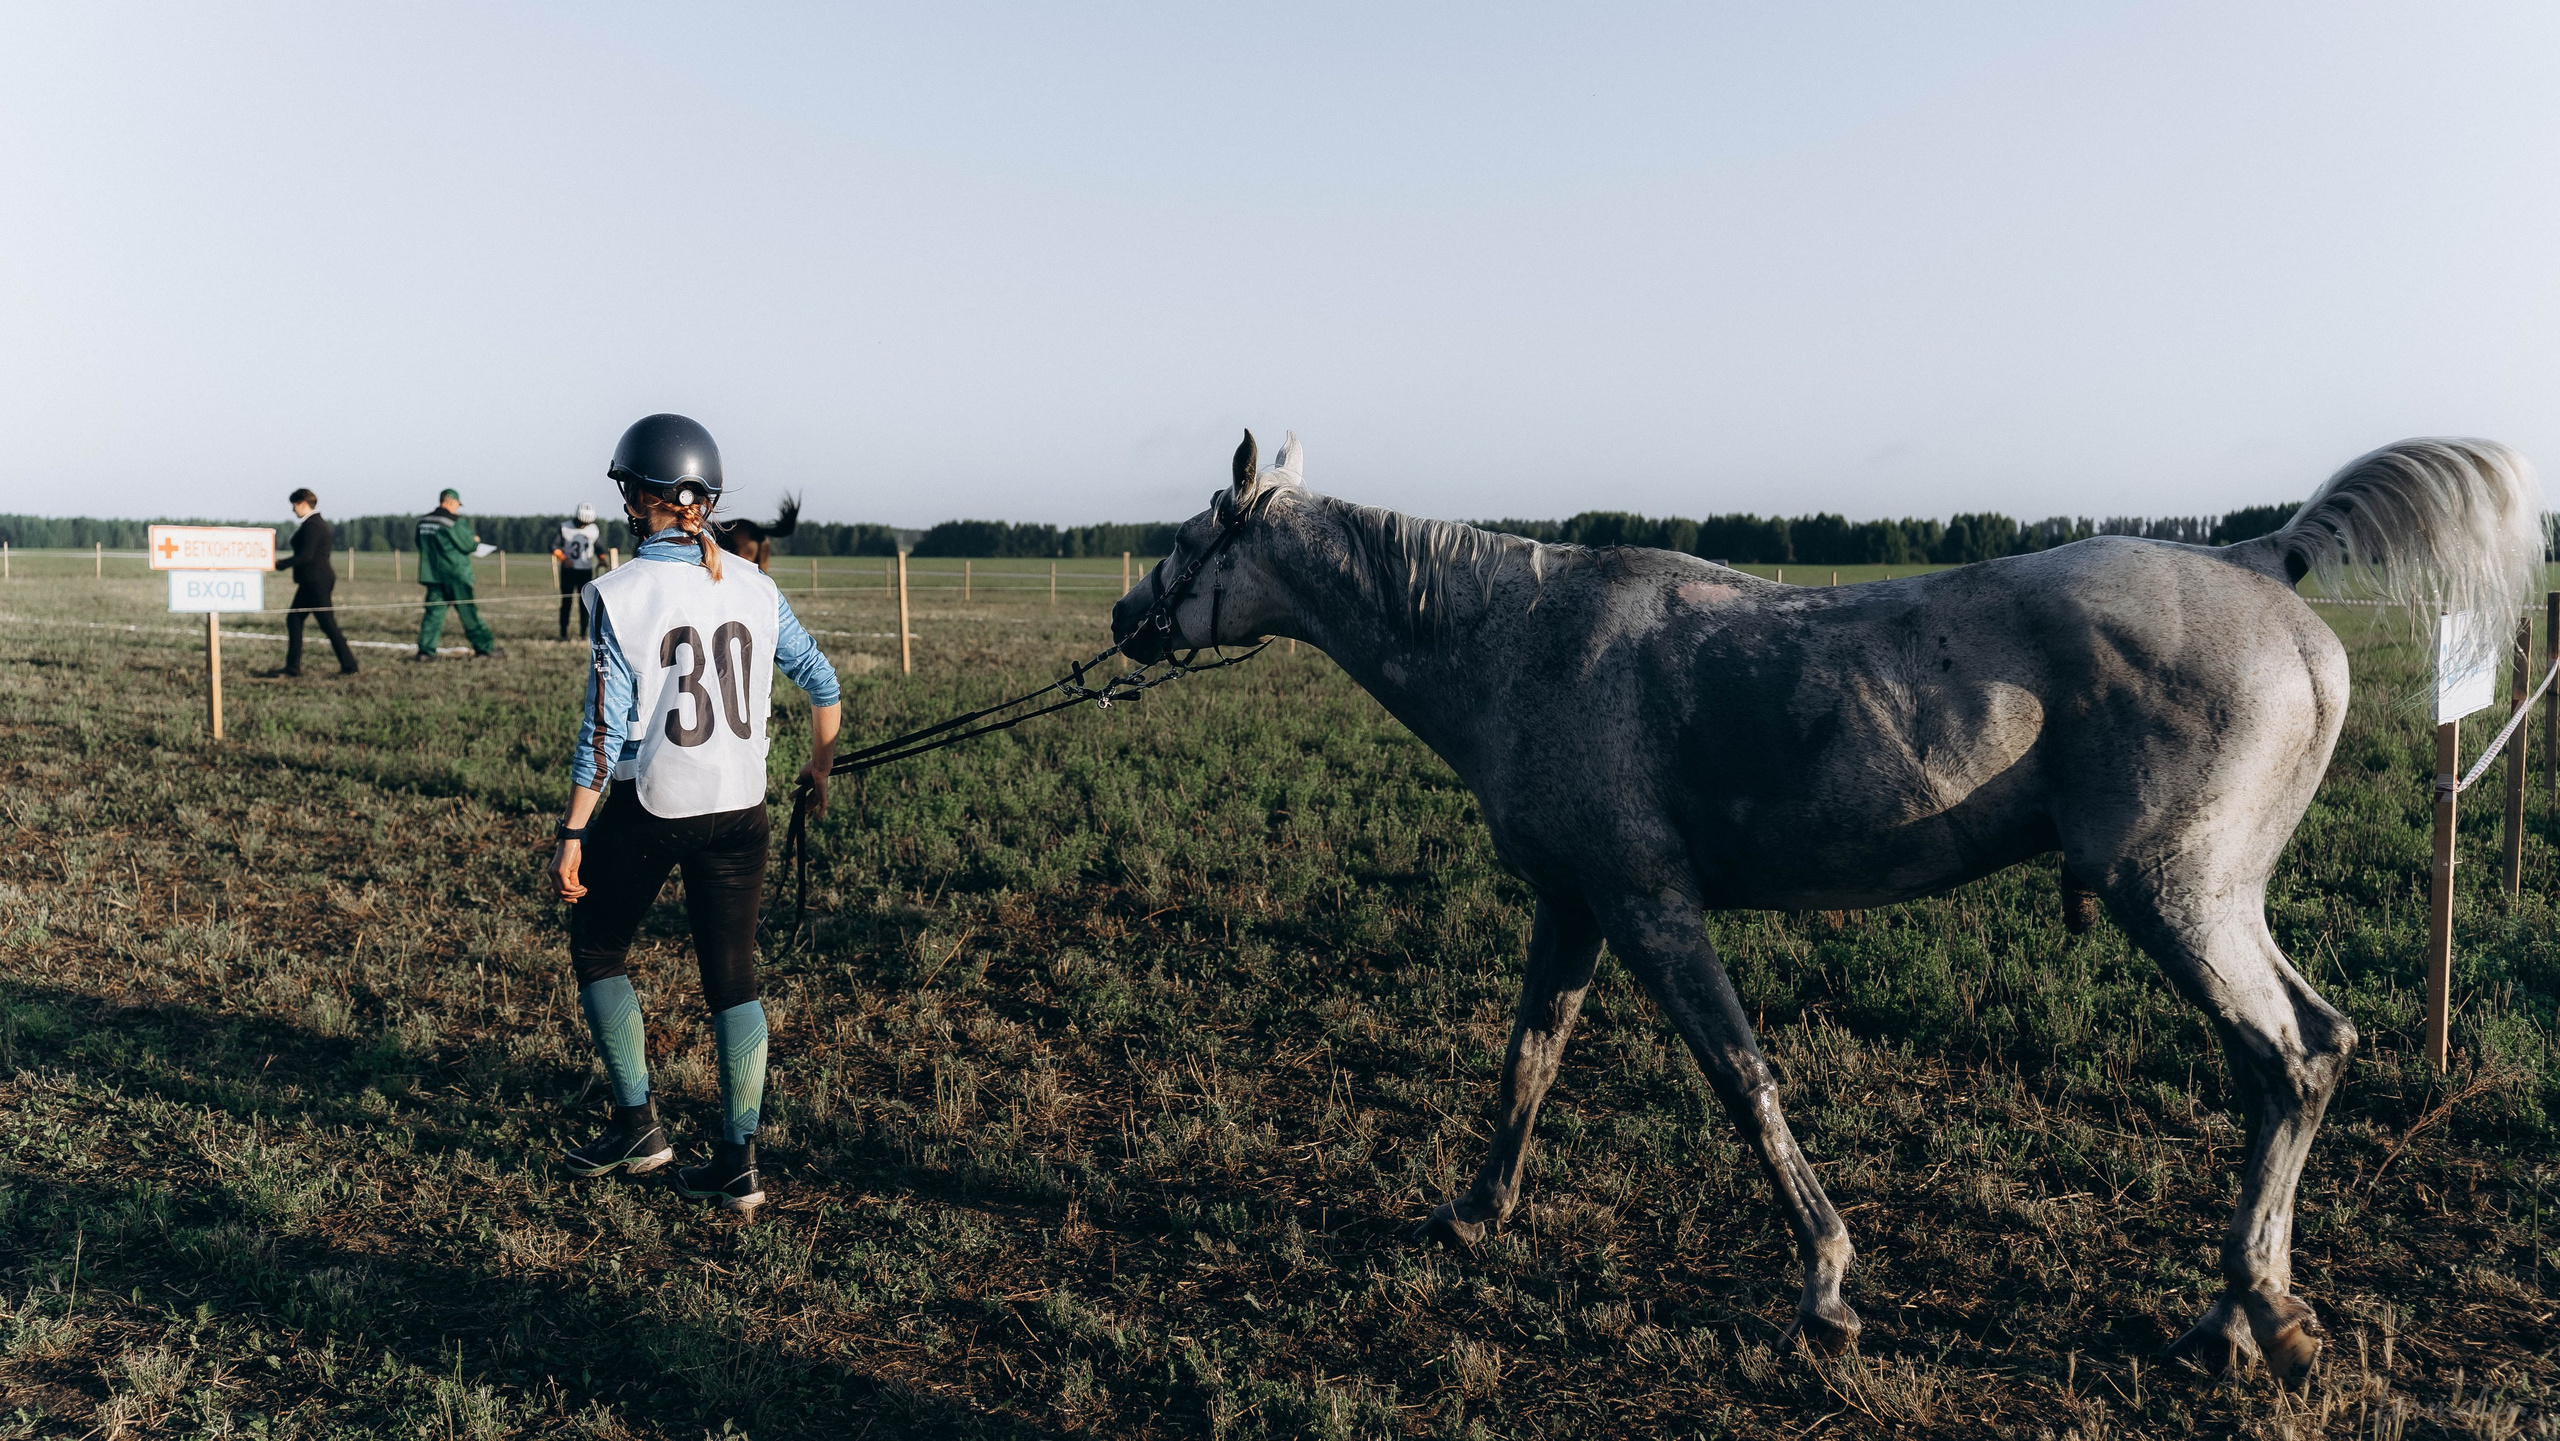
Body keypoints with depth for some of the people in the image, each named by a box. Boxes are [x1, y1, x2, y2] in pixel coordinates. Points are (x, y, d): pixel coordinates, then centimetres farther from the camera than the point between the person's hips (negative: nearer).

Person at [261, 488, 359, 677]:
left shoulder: (311, 525, -16)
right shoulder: (320, 521, 14)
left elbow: (306, 555, -22)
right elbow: (329, 546, 20)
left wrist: (279, 565, -18)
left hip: (315, 581, -11)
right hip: (315, 581, 11)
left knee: (328, 624, -6)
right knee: (293, 619, 11)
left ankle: (349, 665, -1)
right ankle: (293, 666, 12)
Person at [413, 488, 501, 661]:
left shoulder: (423, 521, 9)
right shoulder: (453, 521, -12)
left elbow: (421, 545, 17)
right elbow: (467, 545, -12)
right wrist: (475, 541, 9)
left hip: (432, 574, 6)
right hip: (455, 575, -6)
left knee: (434, 611, 7)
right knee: (468, 612, -1)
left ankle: (425, 650, 1)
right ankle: (484, 647, 4)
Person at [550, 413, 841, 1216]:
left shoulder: (619, 594, -10)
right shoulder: (754, 588, 1)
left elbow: (605, 730, -13)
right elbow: (822, 682, 9)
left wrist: (572, 835, -9)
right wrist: (819, 768, 25)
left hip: (646, 809, -3)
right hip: (739, 810, 4)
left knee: (596, 949, 20)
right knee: (731, 977, 10)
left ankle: (637, 1123, 20)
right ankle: (738, 1164, 13)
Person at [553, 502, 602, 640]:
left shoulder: (594, 530, 2)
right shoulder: (565, 527, -5)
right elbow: (554, 546, -3)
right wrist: (563, 558, -19)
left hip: (586, 571, 2)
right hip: (568, 570, -2)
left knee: (585, 603, 0)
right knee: (566, 603, 0)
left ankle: (583, 633, 6)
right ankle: (563, 633, 6)